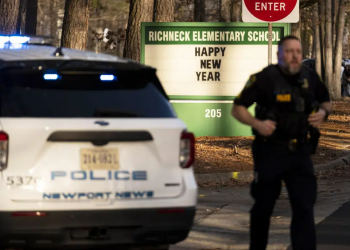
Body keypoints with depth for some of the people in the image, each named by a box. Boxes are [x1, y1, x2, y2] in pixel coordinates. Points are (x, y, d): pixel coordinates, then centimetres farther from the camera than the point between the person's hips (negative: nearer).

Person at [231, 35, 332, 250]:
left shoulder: (311, 77, 3)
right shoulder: (265, 78, -9)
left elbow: (326, 101, 20)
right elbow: (237, 108, -5)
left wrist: (324, 112, -4)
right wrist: (256, 124, -23)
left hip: (300, 152, 3)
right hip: (270, 152, -2)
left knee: (304, 207, -8)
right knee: (264, 206, 11)